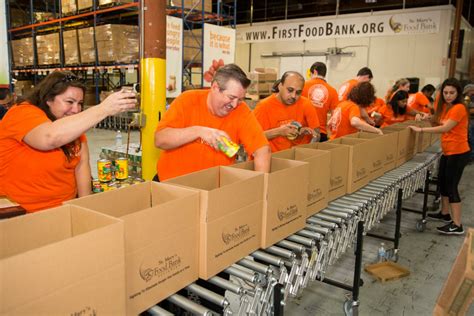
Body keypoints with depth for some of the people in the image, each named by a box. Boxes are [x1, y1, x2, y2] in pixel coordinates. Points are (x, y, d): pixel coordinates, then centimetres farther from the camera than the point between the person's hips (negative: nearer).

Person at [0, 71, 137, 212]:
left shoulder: (73, 125, 5)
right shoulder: (23, 113, -16)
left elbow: (82, 164, -2)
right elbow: (51, 137, -37)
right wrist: (103, 109, -40)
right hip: (24, 213, -6)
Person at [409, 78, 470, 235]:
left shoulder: (459, 108, -17)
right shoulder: (444, 106, 10)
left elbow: (445, 128, -24)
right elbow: (439, 122, 17)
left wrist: (421, 130, -23)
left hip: (458, 153, -9)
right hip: (447, 151, 9)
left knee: (451, 186, -7)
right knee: (443, 182, 18)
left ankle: (457, 225, -1)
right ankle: (445, 213, 34)